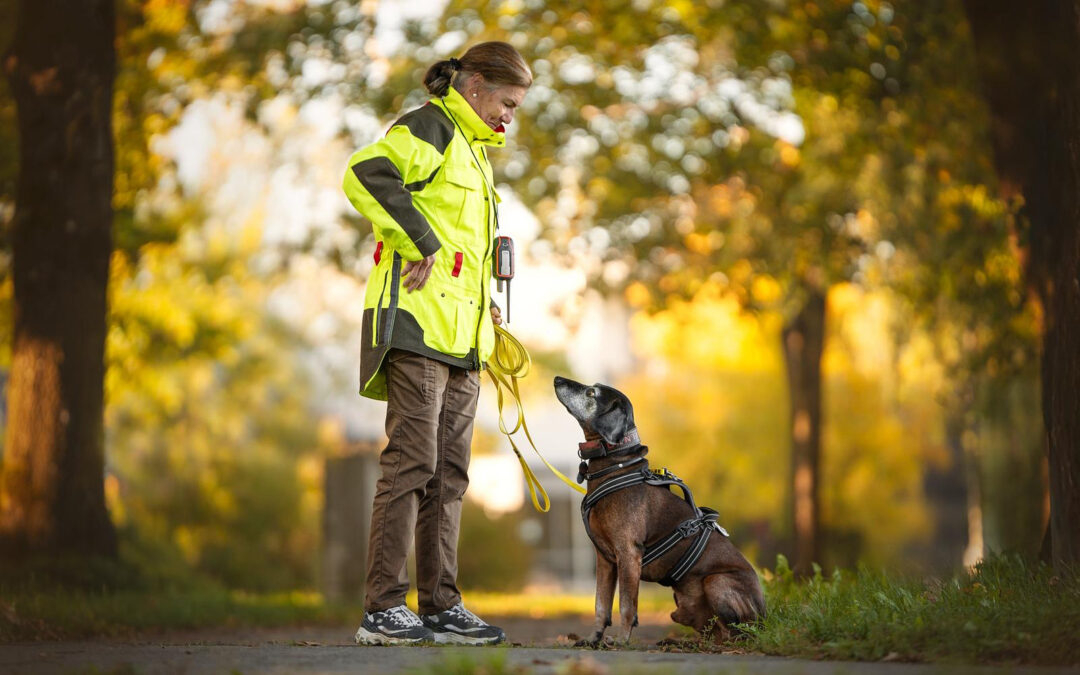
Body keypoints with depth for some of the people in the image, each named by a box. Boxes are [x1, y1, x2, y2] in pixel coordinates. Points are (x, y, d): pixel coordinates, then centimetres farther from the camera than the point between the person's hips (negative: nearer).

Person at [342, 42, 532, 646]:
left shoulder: (473, 150, 25)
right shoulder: (428, 130, -4)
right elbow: (366, 175, -24)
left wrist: (482, 301, 18)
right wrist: (423, 245, -20)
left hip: (461, 335, 9)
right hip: (418, 322, -9)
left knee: (449, 471, 8)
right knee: (413, 460, -12)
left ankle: (441, 606, 11)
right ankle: (383, 609, -10)